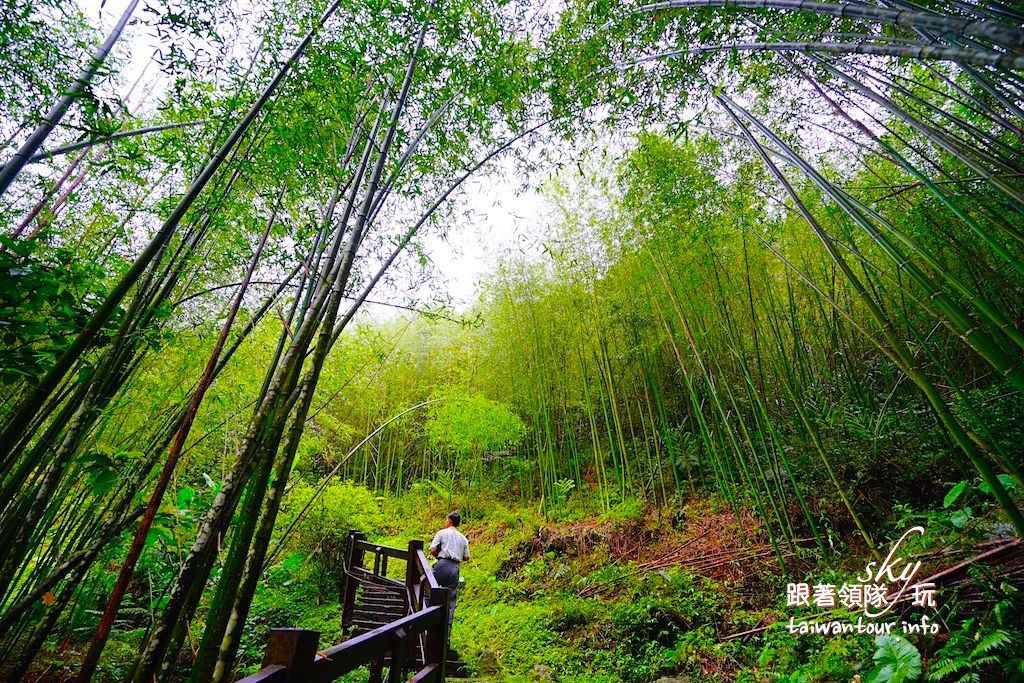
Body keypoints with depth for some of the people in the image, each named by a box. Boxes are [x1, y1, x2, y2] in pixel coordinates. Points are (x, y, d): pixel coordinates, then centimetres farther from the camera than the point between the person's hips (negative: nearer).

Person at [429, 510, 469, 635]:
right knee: (451, 600, 9)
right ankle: (447, 631, 10)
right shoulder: (463, 538, 16)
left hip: (442, 565, -4)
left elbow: (433, 550, -5)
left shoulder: (442, 533, 4)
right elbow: (466, 557, 12)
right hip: (455, 568, 4)